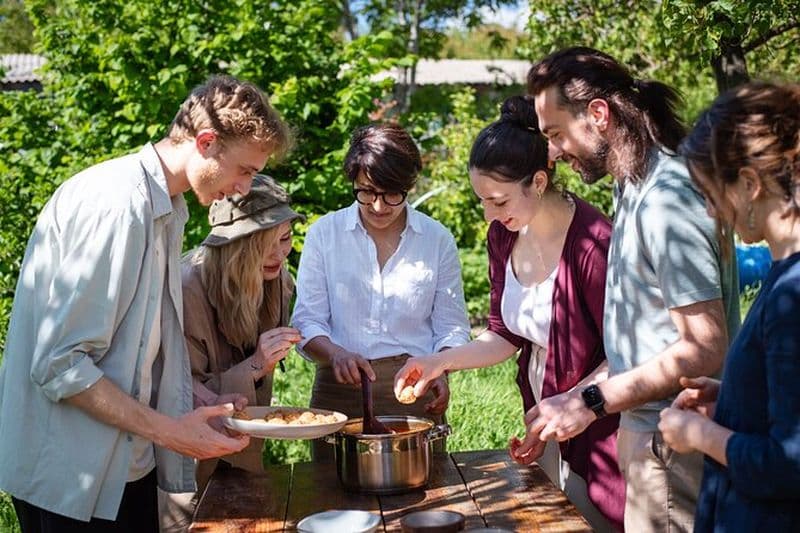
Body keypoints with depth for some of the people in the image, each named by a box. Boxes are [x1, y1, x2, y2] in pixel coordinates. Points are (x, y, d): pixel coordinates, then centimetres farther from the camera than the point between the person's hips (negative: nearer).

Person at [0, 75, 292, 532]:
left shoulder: (165, 209, 10)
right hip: (71, 479, -9)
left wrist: (210, 406, 5)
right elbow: (59, 364, -23)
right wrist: (168, 431, -20)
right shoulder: (117, 203, -21)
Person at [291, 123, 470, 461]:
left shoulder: (437, 239, 6)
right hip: (341, 388, 0)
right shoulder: (324, 234, 3)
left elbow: (451, 326, 9)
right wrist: (336, 354, -20)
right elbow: (307, 321, 1)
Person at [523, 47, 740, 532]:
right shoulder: (633, 187, 9)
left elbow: (705, 350, -24)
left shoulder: (666, 200, -22)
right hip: (648, 427, 9)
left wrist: (593, 401, -22)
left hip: (672, 443, -9)